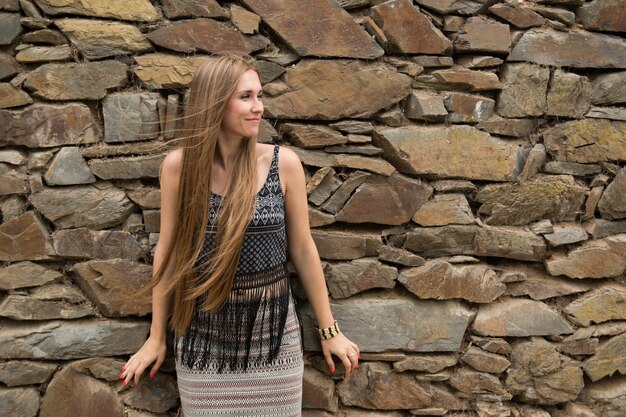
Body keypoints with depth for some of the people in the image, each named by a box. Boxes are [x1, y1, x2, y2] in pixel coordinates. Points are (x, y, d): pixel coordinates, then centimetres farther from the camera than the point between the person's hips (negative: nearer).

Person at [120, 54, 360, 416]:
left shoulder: (284, 163, -9)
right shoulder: (179, 165, -8)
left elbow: (302, 249, -2)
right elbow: (168, 250, 1)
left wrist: (329, 330, 4)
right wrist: (157, 336, 7)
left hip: (271, 328, 0)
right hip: (203, 331, 1)